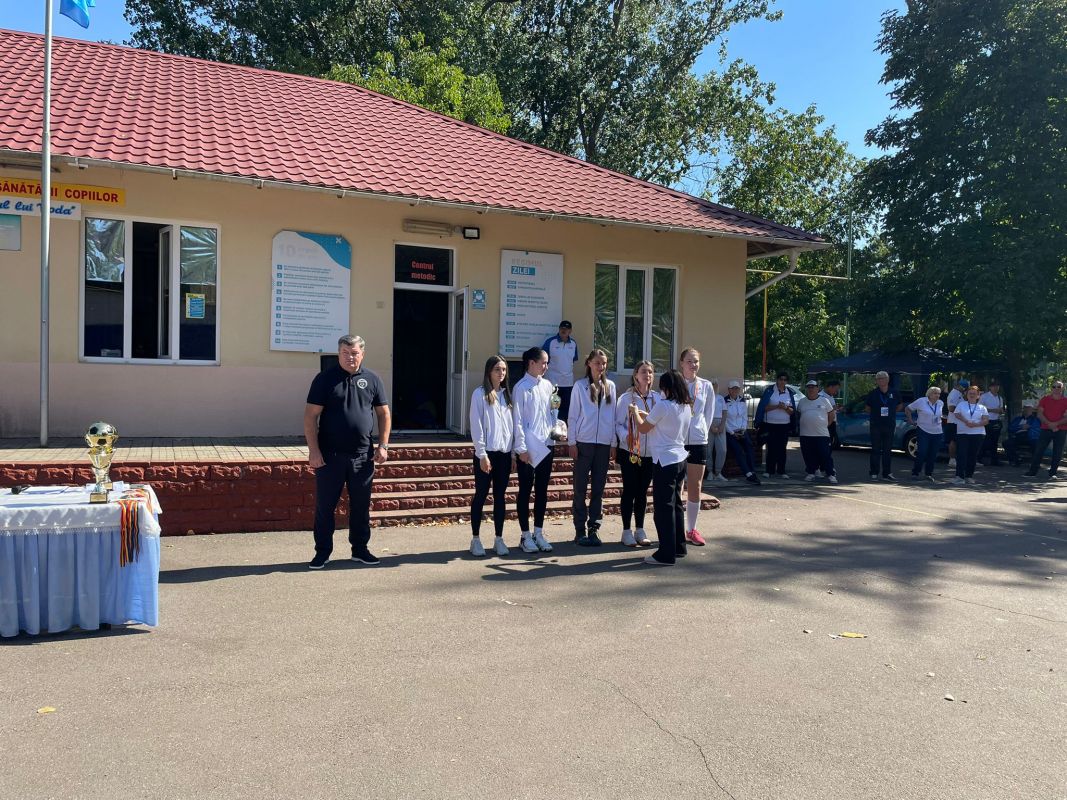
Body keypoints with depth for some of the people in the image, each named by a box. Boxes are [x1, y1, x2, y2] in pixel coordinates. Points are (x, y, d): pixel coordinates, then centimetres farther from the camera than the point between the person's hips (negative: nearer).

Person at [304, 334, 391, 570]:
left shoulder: (372, 380, 6)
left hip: (362, 455, 2)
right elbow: (311, 416, -5)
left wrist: (383, 445, 2)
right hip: (330, 455, -2)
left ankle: (360, 549, 24)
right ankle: (322, 552, 17)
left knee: (361, 505, 11)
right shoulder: (325, 379, -2)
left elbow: (383, 414, 11)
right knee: (325, 505, 5)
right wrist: (313, 450, -12)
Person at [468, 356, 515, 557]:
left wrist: (514, 451, 8)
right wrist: (482, 454, -13)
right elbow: (476, 426, -8)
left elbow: (513, 424, 13)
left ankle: (499, 539, 16)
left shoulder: (507, 394, 12)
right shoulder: (480, 394, -4)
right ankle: (475, 539, 10)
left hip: (504, 453, 5)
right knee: (481, 495, 2)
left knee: (500, 496, 9)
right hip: (486, 452, -5)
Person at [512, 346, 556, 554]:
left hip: (546, 445, 6)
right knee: (525, 491, 3)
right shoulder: (521, 388, -9)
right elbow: (517, 420, -12)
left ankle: (539, 532, 22)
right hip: (529, 447, -6)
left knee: (542, 490, 12)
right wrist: (521, 448, -15)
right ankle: (525, 535, 12)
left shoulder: (547, 385, 10)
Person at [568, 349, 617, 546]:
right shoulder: (580, 385, -1)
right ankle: (580, 530, 8)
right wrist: (572, 442, -5)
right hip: (584, 442, -3)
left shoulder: (610, 386, 8)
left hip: (604, 443, 3)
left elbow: (613, 416, 10)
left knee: (599, 489, 6)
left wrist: (614, 443, 7)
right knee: (580, 488, 2)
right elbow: (573, 415, 0)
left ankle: (594, 529, 13)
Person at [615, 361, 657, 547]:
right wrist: (626, 437, -23)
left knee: (642, 492, 12)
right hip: (630, 452, -3)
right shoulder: (626, 398, -7)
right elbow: (618, 423, -7)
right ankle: (627, 531, 14)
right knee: (629, 491, 3)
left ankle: (640, 530, 23)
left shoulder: (657, 397, 3)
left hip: (650, 453, 3)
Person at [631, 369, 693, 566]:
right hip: (680, 459, 8)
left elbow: (643, 428, -5)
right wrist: (646, 415, 19)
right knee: (675, 504, 17)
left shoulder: (663, 405, -17)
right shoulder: (686, 407, 8)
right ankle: (678, 548, 26)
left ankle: (666, 554, 0)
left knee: (663, 507, -3)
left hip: (665, 461, -8)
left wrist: (635, 412, 12)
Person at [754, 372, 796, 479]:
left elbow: (792, 411, 8)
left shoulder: (790, 393, 9)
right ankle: (769, 471, 4)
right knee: (771, 448, -2)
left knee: (782, 448, 5)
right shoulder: (769, 391, 0)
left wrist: (786, 408, -12)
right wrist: (776, 406, -17)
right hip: (770, 424, -3)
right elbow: (763, 407, -6)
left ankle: (781, 471, 9)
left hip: (784, 425, 3)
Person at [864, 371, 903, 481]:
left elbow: (900, 406, 17)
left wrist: (890, 413, 9)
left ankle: (887, 473, 14)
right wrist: (876, 414, 2)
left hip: (889, 425, 2)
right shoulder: (873, 393, -2)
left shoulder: (895, 392, 2)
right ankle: (874, 473, 6)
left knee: (888, 450, 8)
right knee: (875, 450, 1)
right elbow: (867, 408, 9)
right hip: (876, 425, -2)